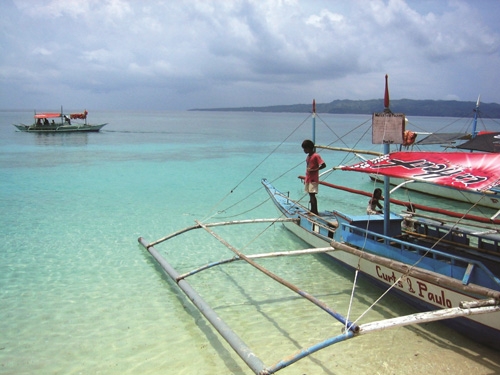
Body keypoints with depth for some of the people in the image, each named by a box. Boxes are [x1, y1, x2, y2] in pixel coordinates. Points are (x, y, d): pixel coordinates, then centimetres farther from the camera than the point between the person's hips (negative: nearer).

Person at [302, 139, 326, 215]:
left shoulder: (316, 156, -12)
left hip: (313, 179, -9)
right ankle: (312, 211, 19)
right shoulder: (308, 156, 15)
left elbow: (323, 165, -18)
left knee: (312, 194, -11)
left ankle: (315, 212, -10)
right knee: (310, 194, 12)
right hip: (308, 179, 9)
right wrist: (305, 179, 20)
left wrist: (314, 170, -24)